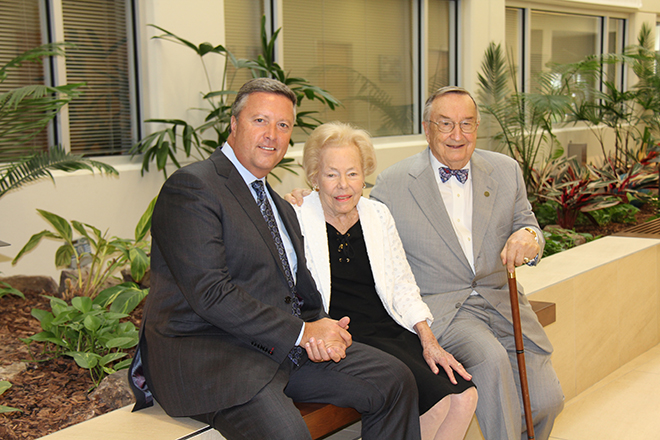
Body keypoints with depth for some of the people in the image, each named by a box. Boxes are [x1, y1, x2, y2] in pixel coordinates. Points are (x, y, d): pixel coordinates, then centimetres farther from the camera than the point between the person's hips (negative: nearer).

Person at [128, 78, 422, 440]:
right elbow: (210, 293, -19)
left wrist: (320, 328, -4)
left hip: (286, 343, 9)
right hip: (205, 348, -8)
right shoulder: (191, 187, -9)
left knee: (394, 379, -3)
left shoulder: (280, 206, 21)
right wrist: (302, 331, -17)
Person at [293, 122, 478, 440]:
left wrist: (428, 341, 3)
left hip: (392, 330, 6)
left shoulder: (379, 215, 13)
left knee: (464, 396, -16)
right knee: (438, 402, -22)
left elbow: (402, 286, 15)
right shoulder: (296, 219, -2)